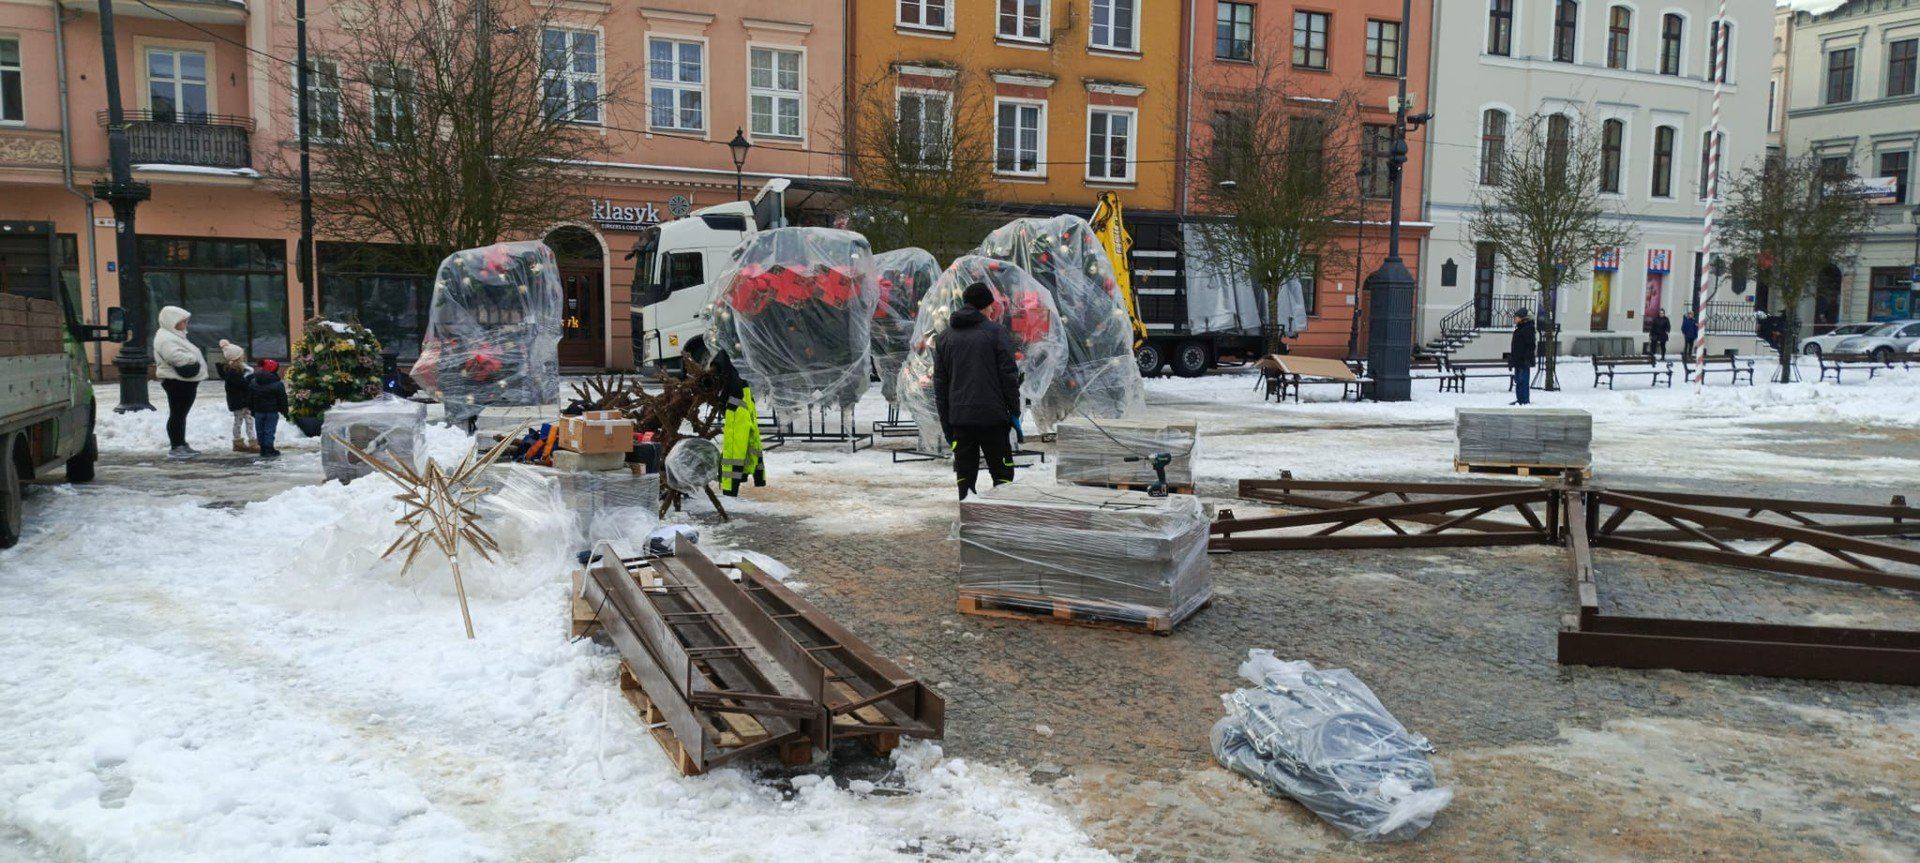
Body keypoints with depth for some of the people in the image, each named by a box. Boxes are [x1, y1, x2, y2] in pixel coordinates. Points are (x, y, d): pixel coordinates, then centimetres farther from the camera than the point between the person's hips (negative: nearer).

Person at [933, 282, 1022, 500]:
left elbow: (940, 382, 12)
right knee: (1002, 473, 6)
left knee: (964, 473, 8)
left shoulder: (945, 336, 11)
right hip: (993, 416, -4)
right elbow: (1009, 375, -6)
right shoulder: (996, 331, -2)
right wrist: (1015, 412, 2)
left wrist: (945, 421, 16)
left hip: (959, 418, 4)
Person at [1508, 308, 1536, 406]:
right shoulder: (1518, 329, 16)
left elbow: (1531, 345, -18)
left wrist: (1527, 358, -23)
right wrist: (1511, 359, 22)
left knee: (1523, 381, -7)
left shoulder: (1527, 329, -13)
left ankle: (1525, 400, -4)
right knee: (1518, 380, 14)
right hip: (1518, 360, 10)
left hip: (1524, 361, -10)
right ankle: (1519, 399, 21)